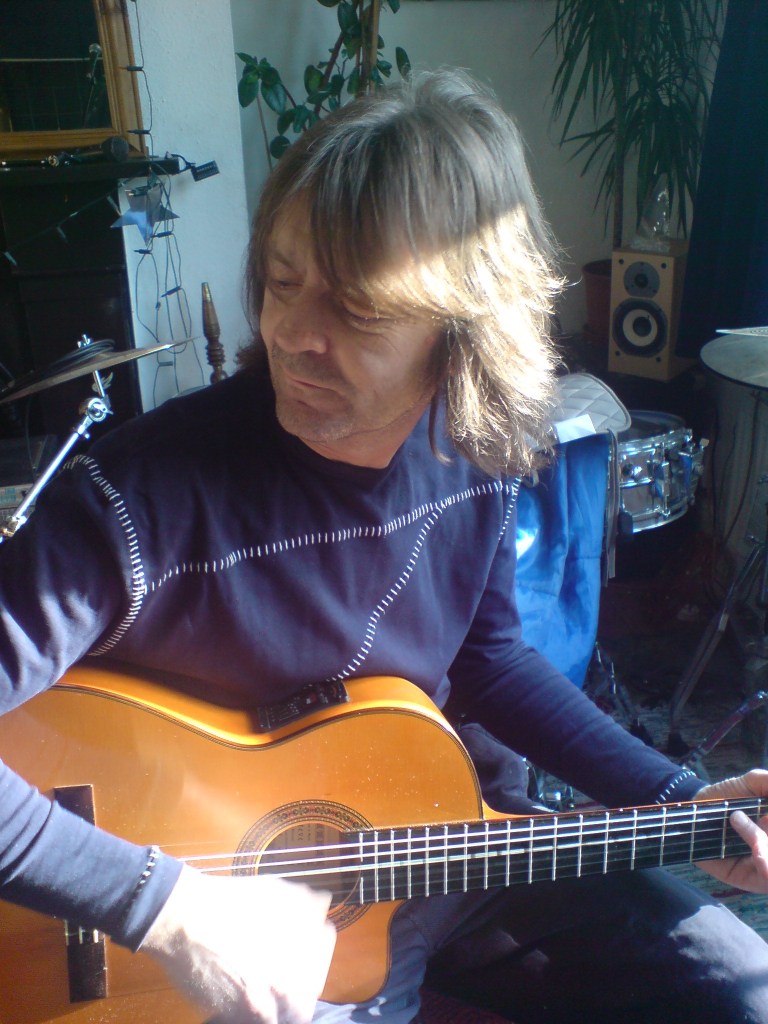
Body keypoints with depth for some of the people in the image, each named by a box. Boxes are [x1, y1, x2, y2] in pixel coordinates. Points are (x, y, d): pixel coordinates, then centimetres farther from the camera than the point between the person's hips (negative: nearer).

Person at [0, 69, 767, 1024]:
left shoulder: (475, 450, -12)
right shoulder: (141, 495, -30)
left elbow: (485, 656, 4)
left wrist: (682, 804, 1)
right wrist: (173, 908, -30)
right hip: (258, 930, -4)